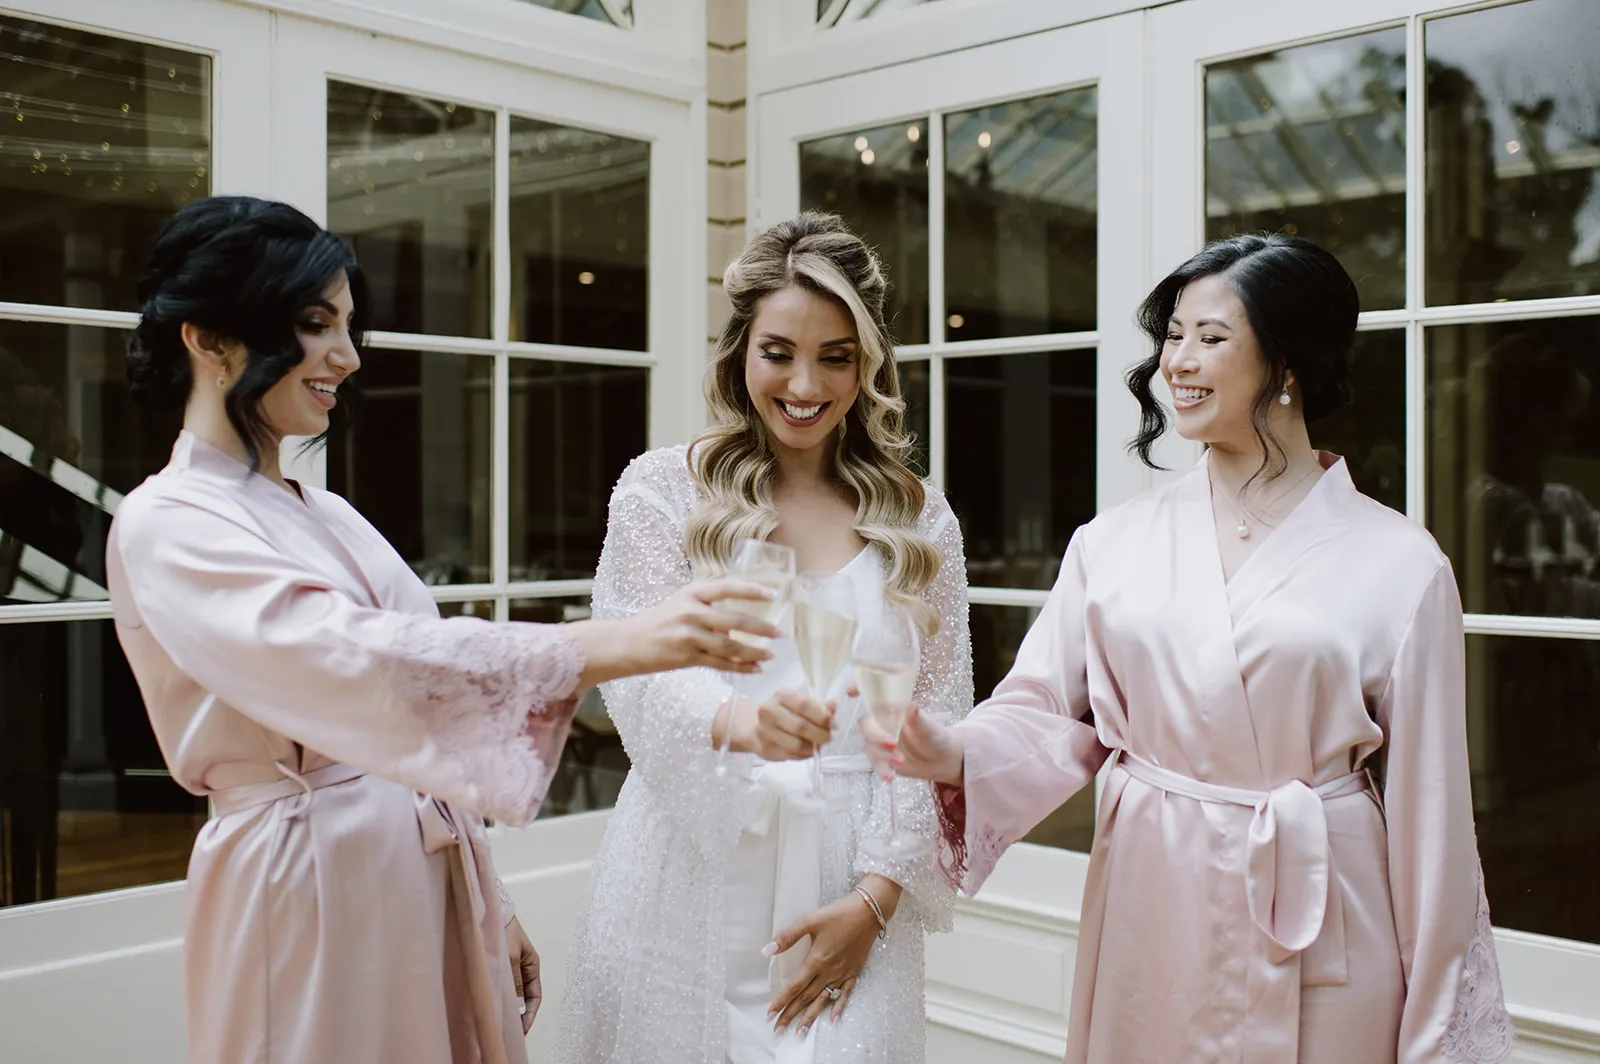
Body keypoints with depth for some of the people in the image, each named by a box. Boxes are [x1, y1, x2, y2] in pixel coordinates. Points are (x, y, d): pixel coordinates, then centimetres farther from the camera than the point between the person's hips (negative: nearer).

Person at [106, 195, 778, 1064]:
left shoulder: (330, 519, 12)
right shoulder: (164, 526, -12)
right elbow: (359, 662, -28)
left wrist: (492, 909, 15)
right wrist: (616, 644, -35)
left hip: (430, 880, 7)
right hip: (310, 890, -7)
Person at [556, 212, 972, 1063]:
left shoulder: (920, 521, 6)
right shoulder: (662, 491, 0)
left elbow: (935, 728, 3)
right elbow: (639, 681, -11)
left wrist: (875, 898, -5)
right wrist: (738, 721, -32)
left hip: (849, 901, 2)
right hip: (688, 883, -1)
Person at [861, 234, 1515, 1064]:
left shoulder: (1397, 564, -6)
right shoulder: (1114, 542, 0)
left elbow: (1425, 804, -4)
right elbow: (1049, 715, 0)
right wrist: (953, 756, -22)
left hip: (1316, 933, -2)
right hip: (1149, 919, 2)